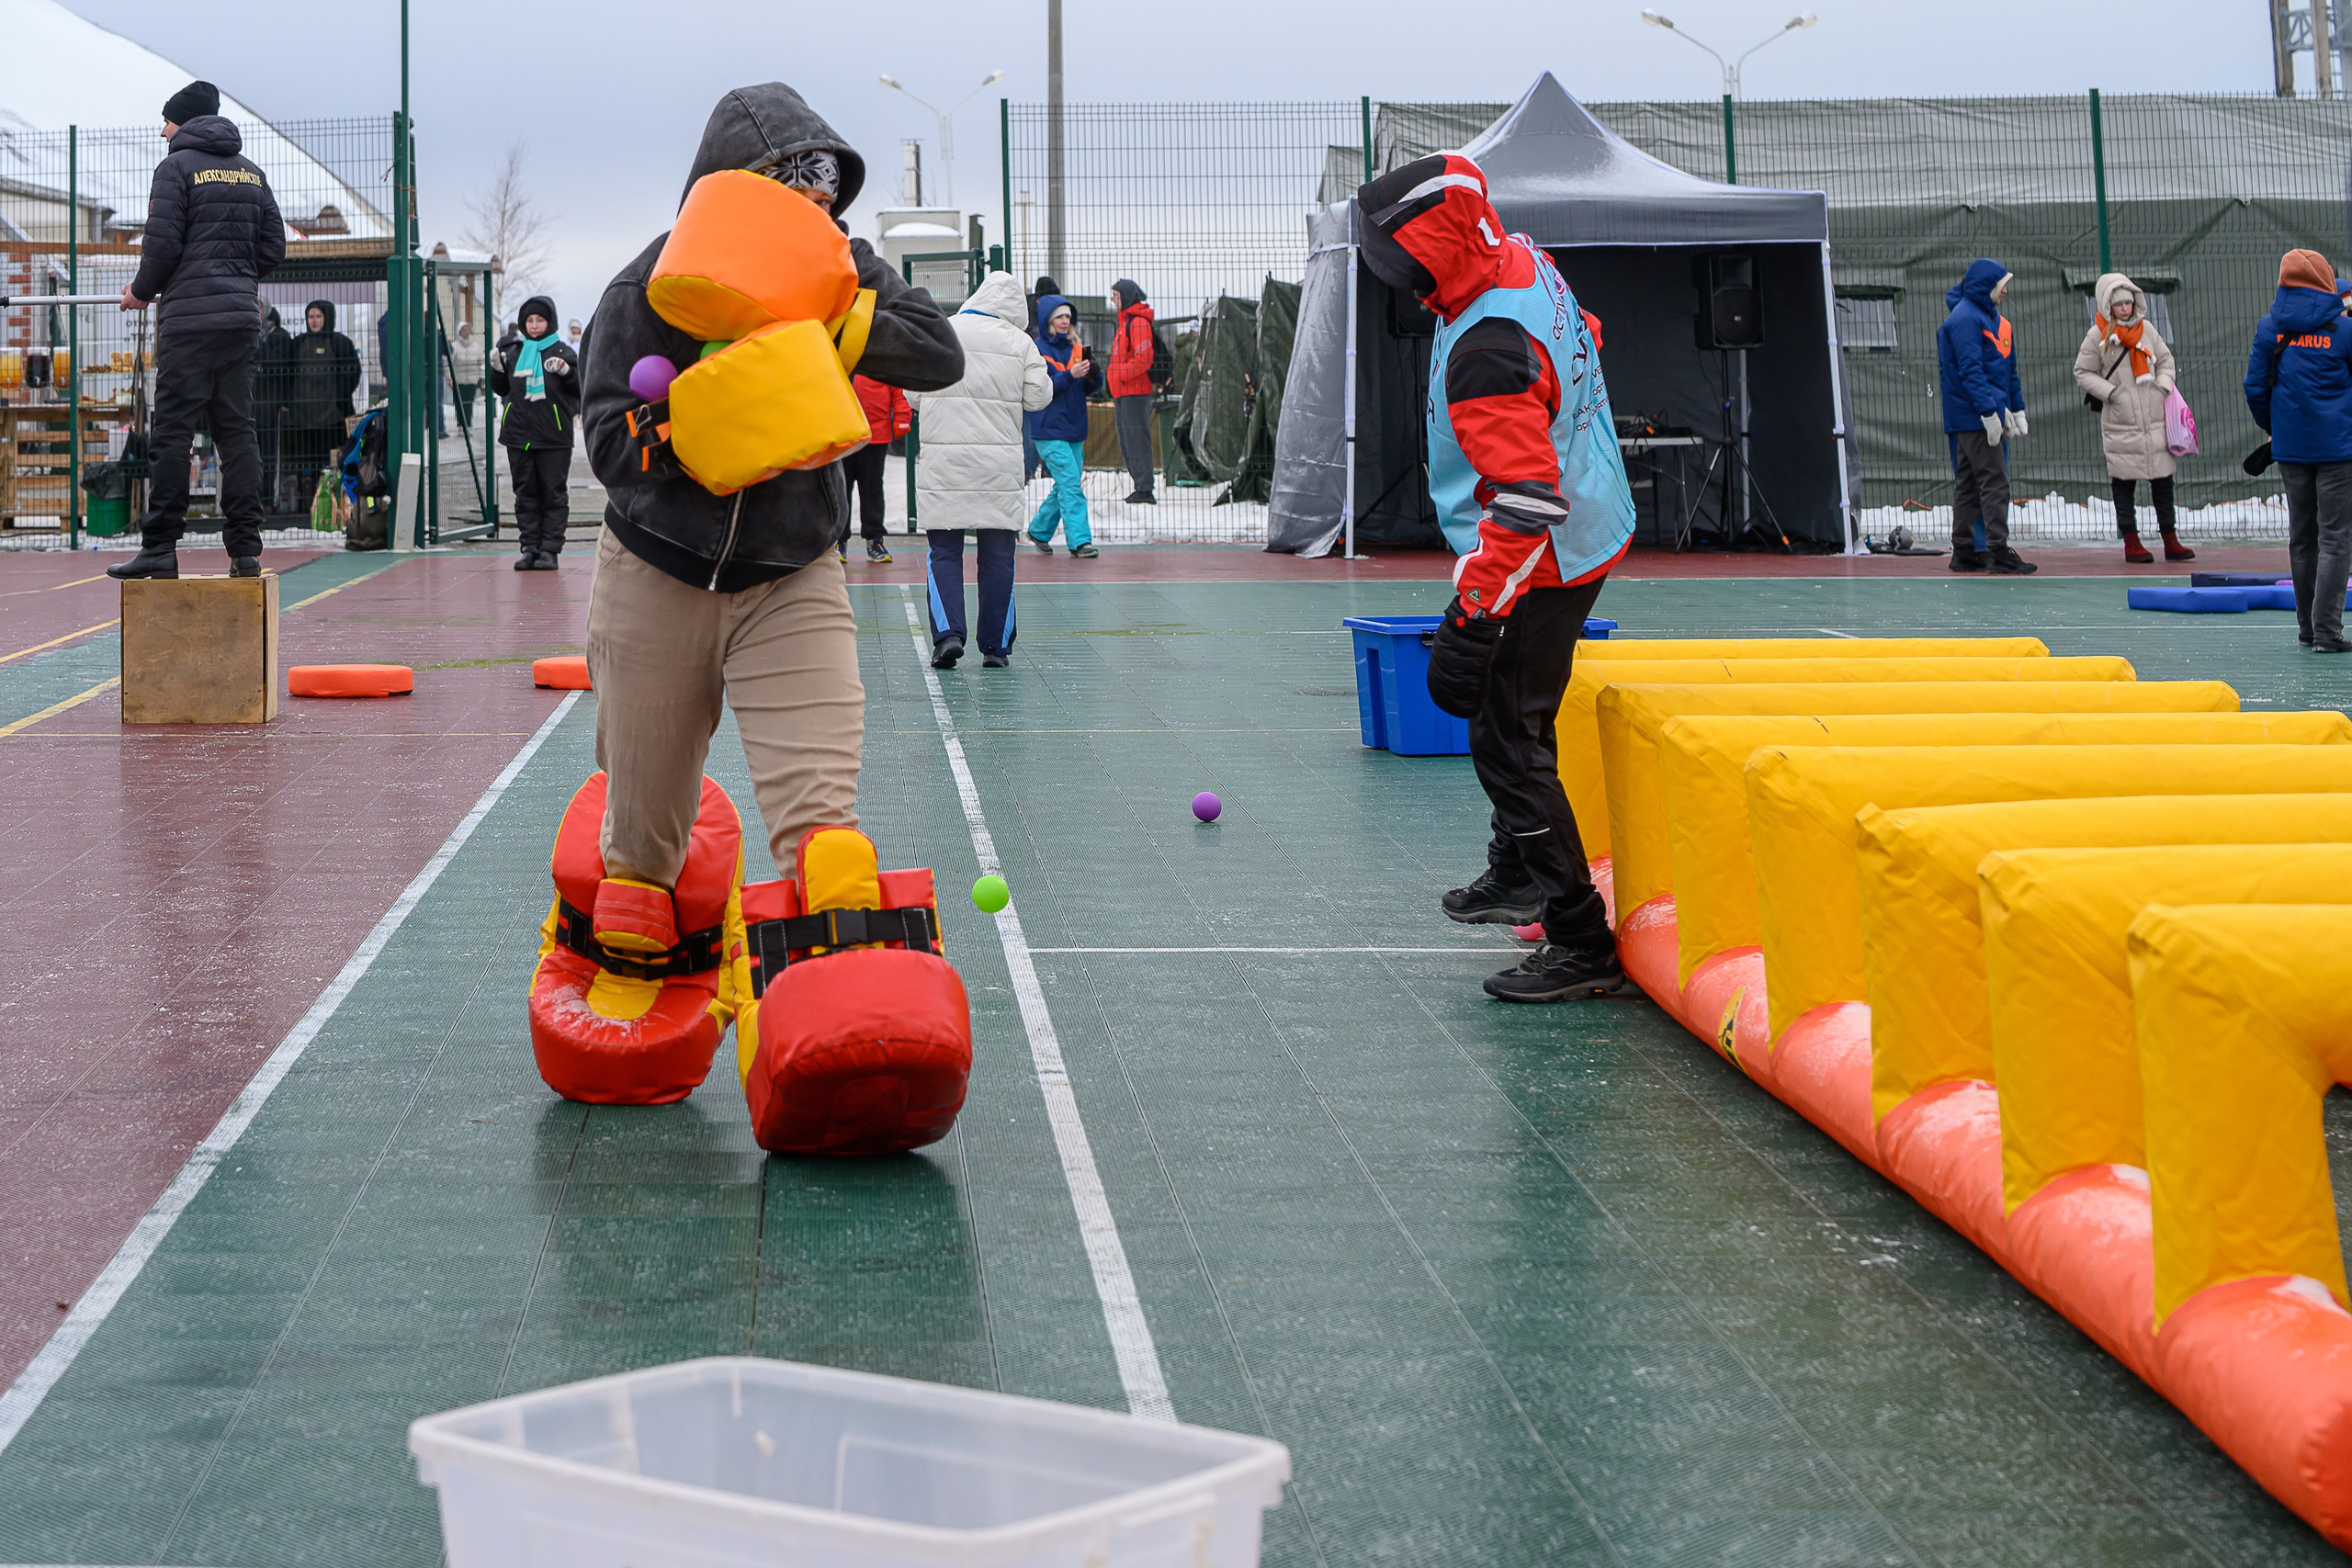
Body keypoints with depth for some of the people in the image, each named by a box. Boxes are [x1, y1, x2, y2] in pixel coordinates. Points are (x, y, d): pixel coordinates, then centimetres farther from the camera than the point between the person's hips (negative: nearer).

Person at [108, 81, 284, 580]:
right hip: (241, 315, 6)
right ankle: (245, 548, 1)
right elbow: (274, 249, 14)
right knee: (237, 430, 6)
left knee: (172, 430, -6)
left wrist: (142, 291, 7)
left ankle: (160, 547, -9)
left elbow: (162, 244, -9)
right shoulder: (251, 172, 16)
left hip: (189, 316, -6)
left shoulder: (177, 166, -2)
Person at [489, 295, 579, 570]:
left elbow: (580, 390, -2)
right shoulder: (513, 352, 12)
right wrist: (497, 370, 0)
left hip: (554, 437, -4)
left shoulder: (562, 352, 1)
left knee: (554, 493, -1)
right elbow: (501, 390, 18)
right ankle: (530, 548, 10)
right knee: (526, 493, 6)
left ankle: (550, 550, 2)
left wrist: (566, 372, -19)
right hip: (519, 435, 4)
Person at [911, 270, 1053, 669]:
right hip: (999, 463, 0)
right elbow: (1039, 396, 1)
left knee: (944, 550, 5)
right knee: (997, 556, 7)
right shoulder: (1019, 342, -1)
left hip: (943, 459, 0)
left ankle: (947, 633, -12)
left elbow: (914, 395, 5)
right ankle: (996, 646, 9)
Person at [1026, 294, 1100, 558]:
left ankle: (1039, 531, 29)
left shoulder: (1075, 348, 12)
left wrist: (1094, 376, -9)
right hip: (1050, 430, -7)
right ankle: (1080, 541, -15)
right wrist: (1069, 375, -26)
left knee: (1065, 486, 12)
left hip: (1074, 428, 7)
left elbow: (1087, 388, 13)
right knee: (1071, 485, -14)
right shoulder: (1038, 350, -6)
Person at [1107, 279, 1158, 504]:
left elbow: (1144, 358, -21)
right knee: (1126, 442, 11)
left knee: (1136, 439, -10)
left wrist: (1120, 374, -18)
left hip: (1135, 392, -10)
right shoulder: (1126, 321, 21)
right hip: (1123, 392, 10)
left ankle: (1144, 489, -10)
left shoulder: (1138, 322, -12)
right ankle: (1141, 487, 15)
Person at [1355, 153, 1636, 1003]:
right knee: (1507, 721, 24)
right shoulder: (1526, 262, 0)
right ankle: (1518, 873, 42)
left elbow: (1525, 503, -33)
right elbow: (1578, 338, 22)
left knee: (1507, 741, -9)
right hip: (1587, 533, 10)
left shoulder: (1489, 352, -30)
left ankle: (1583, 947, -7)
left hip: (1541, 564, -10)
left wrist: (1472, 616, -32)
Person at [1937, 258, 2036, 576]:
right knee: (1994, 481, -12)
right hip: (1973, 416, -10)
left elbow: (2009, 370, 23)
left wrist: (2016, 410, 19)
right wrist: (1989, 411, -23)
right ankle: (1999, 552, -14)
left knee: (1968, 484, 11)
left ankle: (1963, 552, 15)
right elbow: (1970, 370, -20)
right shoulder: (1965, 319, -12)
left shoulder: (1993, 318, 19)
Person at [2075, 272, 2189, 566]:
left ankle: (2170, 541, 11)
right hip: (2120, 423, -3)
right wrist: (2109, 391, -10)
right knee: (2124, 483, 0)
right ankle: (2131, 543, 7)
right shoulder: (2097, 336, -2)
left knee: (2163, 479, 4)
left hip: (2154, 419, 3)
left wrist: (2164, 385, 2)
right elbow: (2083, 373, 2)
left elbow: (2165, 359, 19)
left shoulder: (2146, 328, 9)